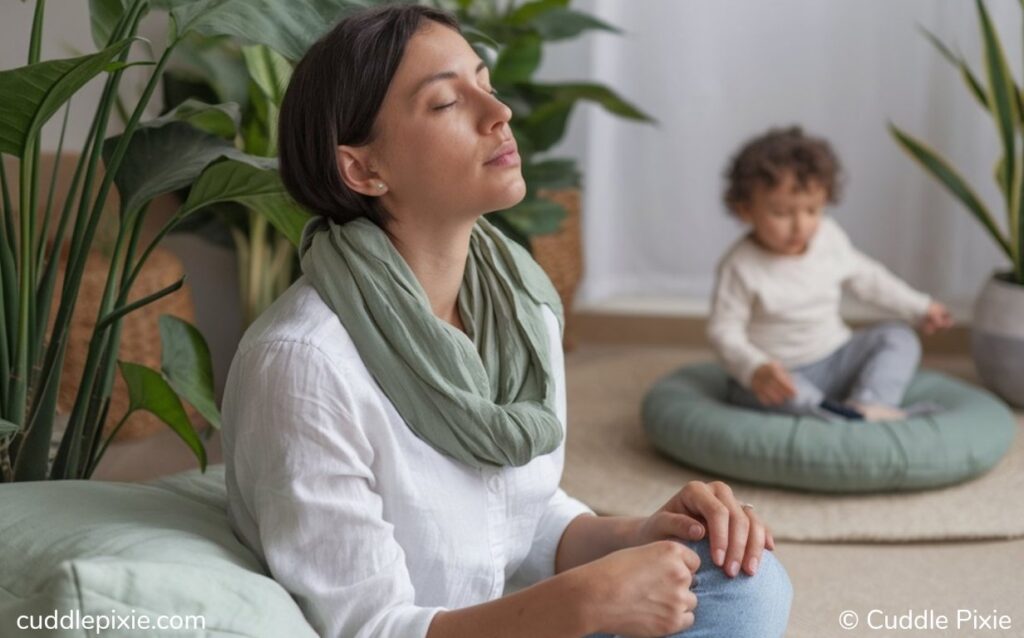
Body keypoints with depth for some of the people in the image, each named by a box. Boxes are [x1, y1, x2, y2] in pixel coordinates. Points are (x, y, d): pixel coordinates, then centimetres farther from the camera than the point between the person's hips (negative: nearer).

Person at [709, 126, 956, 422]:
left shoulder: (829, 238, -3)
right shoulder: (740, 267, -19)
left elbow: (865, 276, 15)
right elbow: (724, 331, -18)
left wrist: (919, 307, 17)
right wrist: (756, 369, -36)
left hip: (834, 360, 6)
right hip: (779, 374, -6)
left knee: (899, 338, -7)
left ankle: (867, 405, -30)